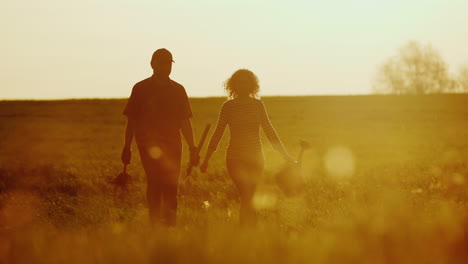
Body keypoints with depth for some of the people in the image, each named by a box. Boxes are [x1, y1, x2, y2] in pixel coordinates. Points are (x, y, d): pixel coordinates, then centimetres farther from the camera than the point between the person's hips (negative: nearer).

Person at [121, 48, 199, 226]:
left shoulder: (178, 90, 12)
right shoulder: (140, 89, 5)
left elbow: (184, 122, 13)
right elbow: (131, 120, 6)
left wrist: (192, 148, 7)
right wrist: (127, 147, 1)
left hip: (172, 145, 3)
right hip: (148, 144, -2)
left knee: (170, 187, 0)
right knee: (155, 183, -13)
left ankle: (170, 224, 6)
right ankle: (156, 224, -10)